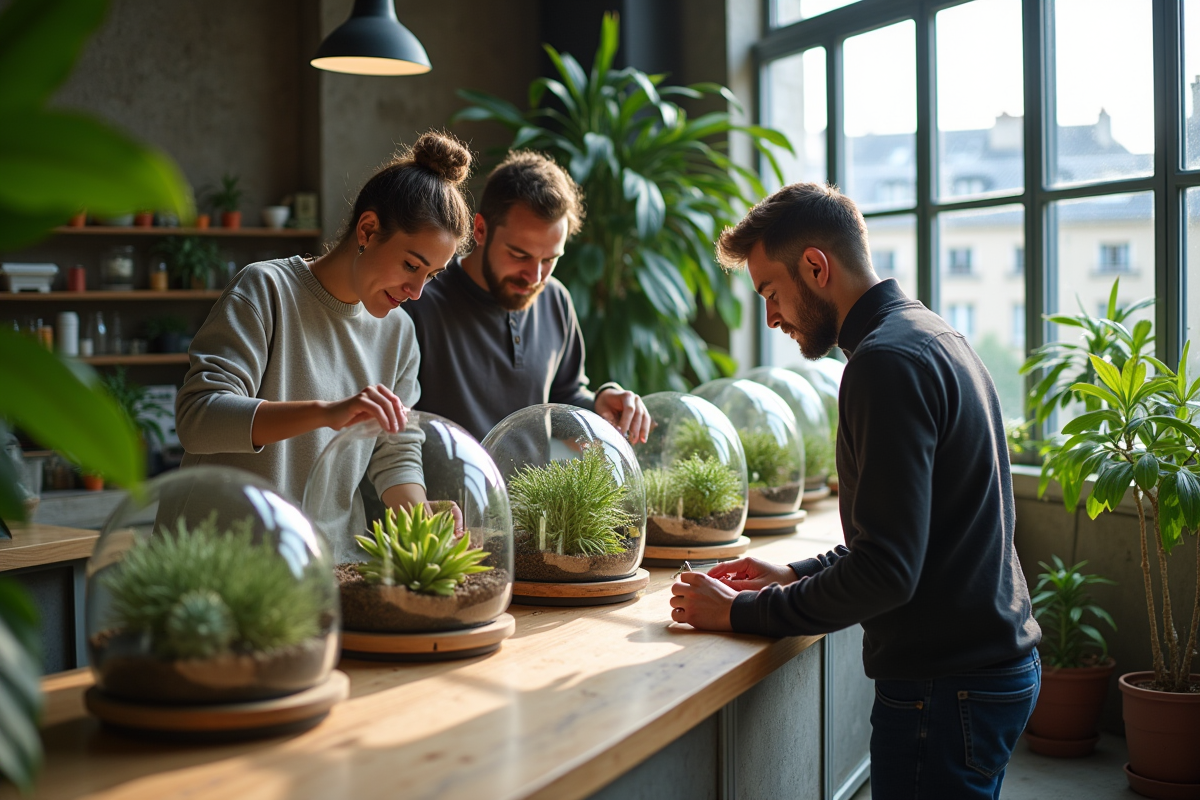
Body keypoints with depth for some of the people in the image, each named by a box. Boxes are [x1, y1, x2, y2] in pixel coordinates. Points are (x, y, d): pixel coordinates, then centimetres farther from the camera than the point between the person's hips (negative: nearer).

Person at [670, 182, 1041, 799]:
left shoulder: (887, 361, -19)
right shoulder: (933, 337, 13)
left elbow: (887, 570, -24)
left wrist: (743, 612, -14)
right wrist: (797, 575, 13)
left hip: (945, 689, -10)